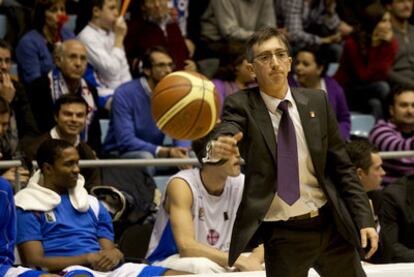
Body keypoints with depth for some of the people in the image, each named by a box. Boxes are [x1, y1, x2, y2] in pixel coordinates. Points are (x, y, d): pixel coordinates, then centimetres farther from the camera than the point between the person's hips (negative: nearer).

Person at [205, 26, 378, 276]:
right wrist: (217, 148, -50)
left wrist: (364, 219, 2)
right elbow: (227, 131, -26)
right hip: (283, 235, -3)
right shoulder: (242, 105, -4)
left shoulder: (317, 102, 4)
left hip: (331, 226, 3)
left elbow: (341, 166, 7)